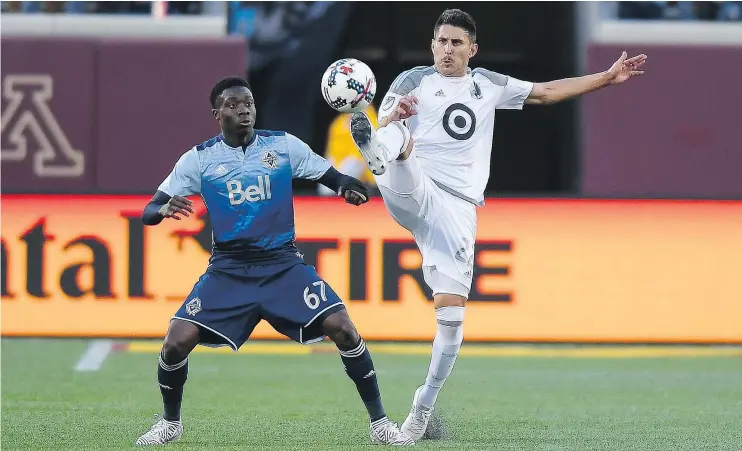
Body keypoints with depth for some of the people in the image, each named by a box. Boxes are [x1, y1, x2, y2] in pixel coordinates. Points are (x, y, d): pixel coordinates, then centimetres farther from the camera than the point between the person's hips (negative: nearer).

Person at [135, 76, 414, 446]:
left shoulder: (285, 146, -1)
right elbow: (148, 212, -3)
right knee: (178, 341, -16)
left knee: (342, 328, -17)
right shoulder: (199, 159, -2)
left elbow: (338, 180, 4)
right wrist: (164, 210, -28)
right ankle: (170, 423, 11)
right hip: (227, 269, 0)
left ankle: (380, 423, -3)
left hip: (283, 264, 0)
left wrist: (351, 189, -22)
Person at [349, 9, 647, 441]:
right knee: (398, 140, -35)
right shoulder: (413, 81, 7)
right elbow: (382, 130, 0)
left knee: (452, 312, -5)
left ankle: (425, 405, 9)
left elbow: (547, 92, 23)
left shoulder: (489, 85, 17)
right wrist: (392, 118, -23)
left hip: (458, 207, 3)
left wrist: (607, 78, 21)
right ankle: (377, 154, -74)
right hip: (412, 192, -3)